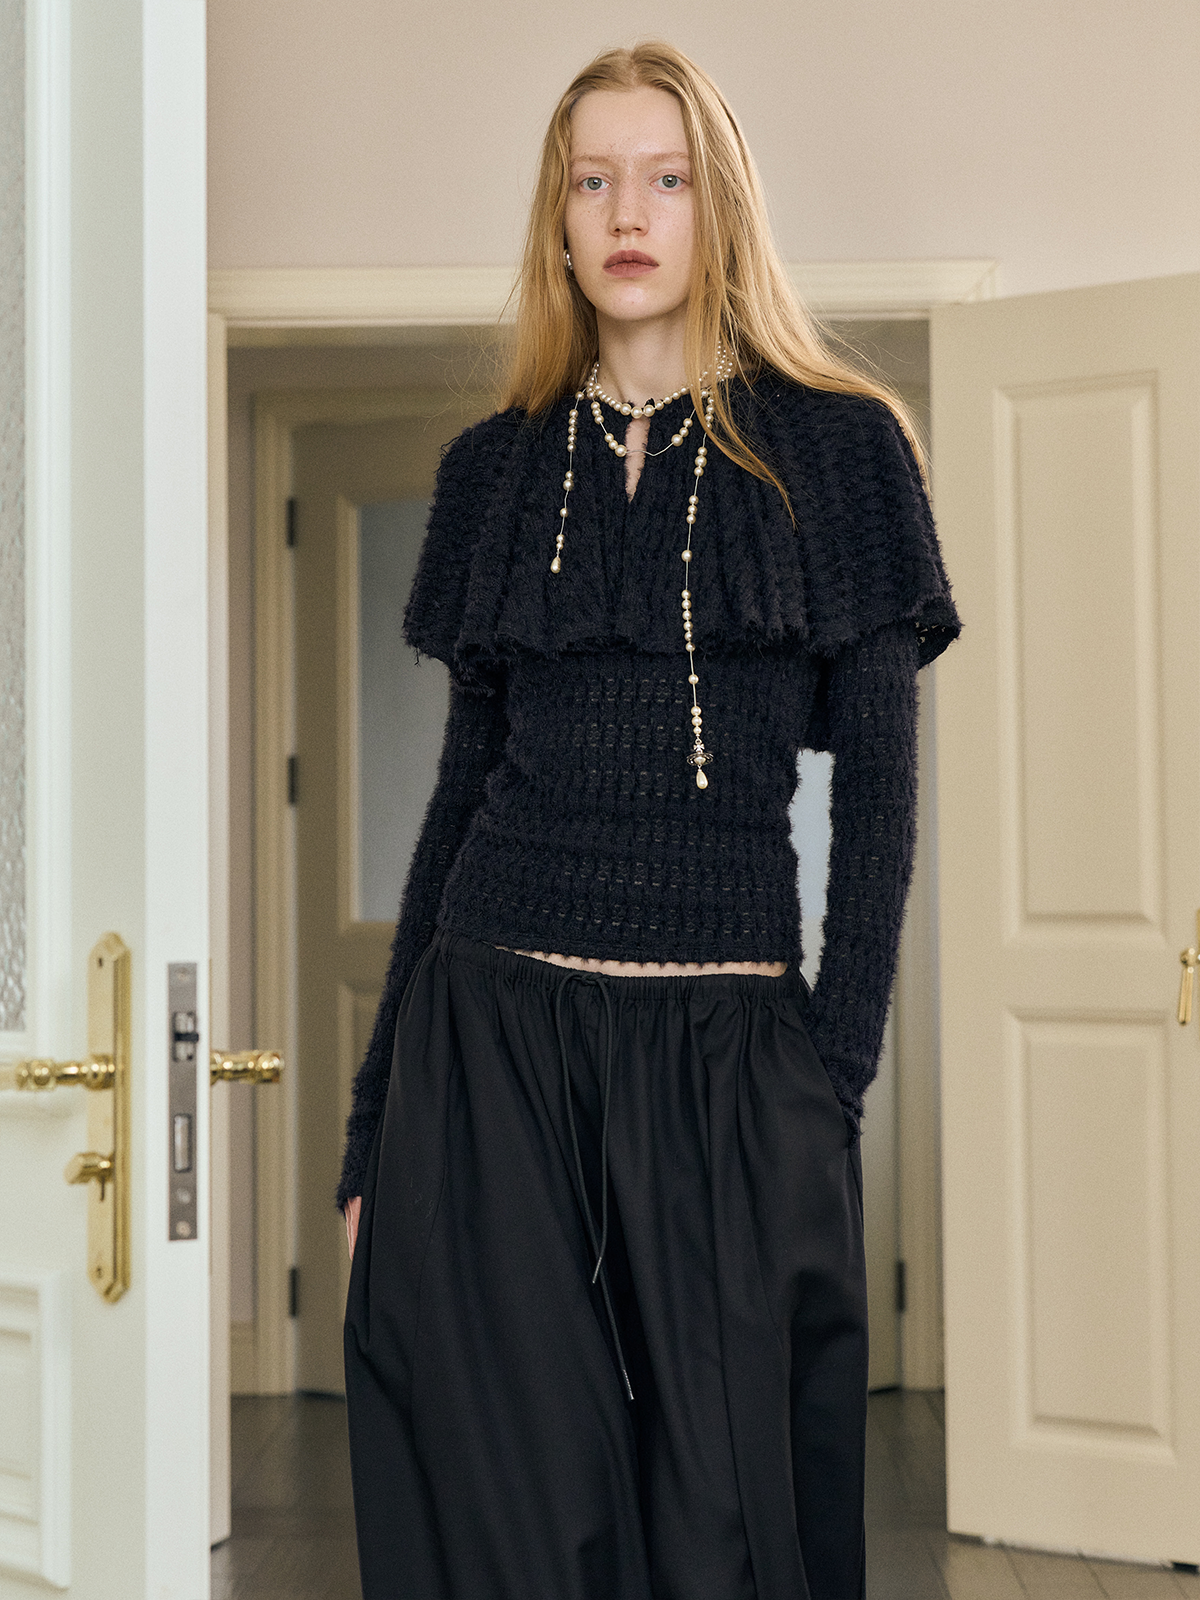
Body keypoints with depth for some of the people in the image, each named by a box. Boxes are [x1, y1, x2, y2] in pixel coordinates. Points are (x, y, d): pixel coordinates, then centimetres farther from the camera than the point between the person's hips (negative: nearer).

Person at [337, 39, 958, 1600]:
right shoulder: (498, 467, 11)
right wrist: (372, 1119, 8)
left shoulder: (835, 448, 4)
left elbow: (879, 783, 1)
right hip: (491, 1032, 2)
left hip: (729, 1056, -2)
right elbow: (465, 782, 11)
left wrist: (835, 1071, -9)